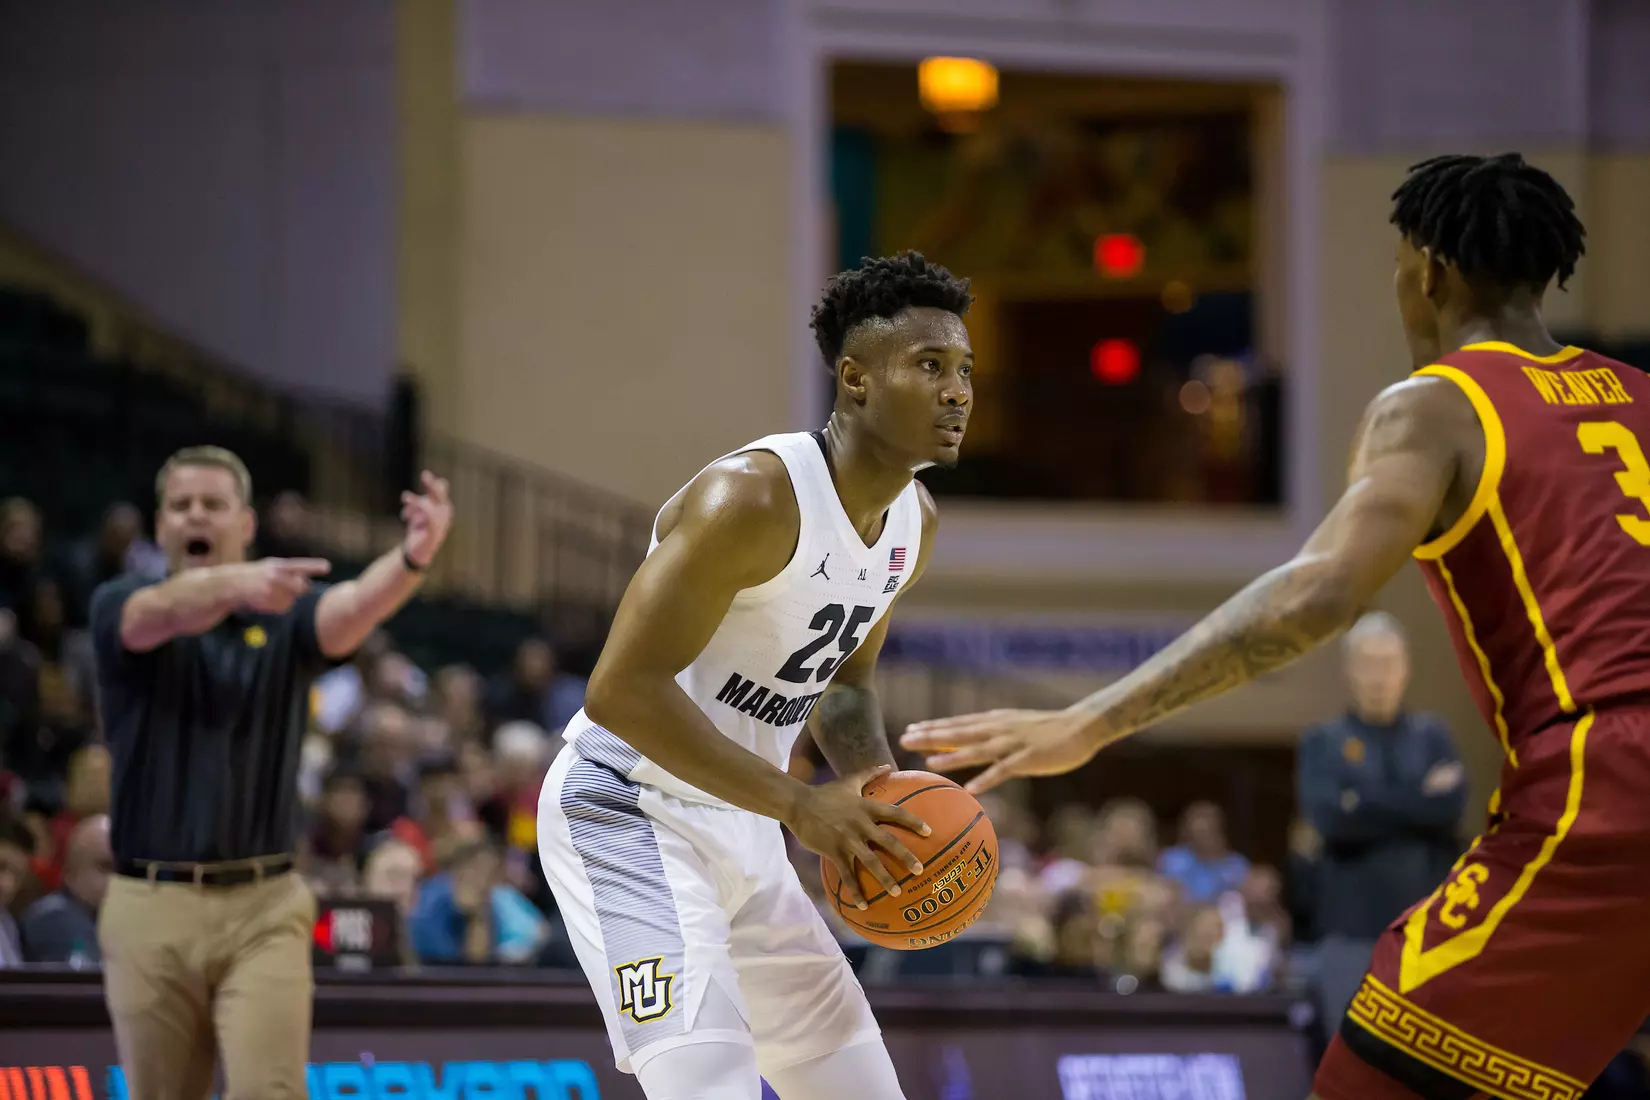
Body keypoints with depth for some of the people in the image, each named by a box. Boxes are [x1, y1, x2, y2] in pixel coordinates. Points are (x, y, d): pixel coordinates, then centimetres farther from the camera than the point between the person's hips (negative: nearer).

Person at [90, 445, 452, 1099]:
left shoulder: (287, 618, 5)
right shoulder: (121, 609, 3)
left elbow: (357, 606, -18)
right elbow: (170, 610, -22)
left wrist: (415, 557, -43)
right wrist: (236, 584, -46)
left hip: (265, 908, 0)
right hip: (150, 908, 1)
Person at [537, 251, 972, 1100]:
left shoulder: (914, 520, 3)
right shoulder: (752, 498, -24)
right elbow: (622, 688, -27)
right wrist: (801, 807, -30)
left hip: (741, 832, 9)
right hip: (630, 814, -9)